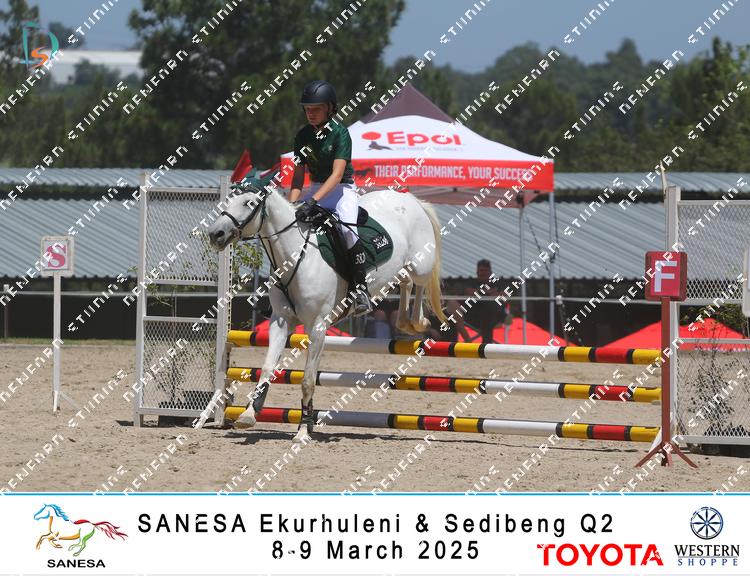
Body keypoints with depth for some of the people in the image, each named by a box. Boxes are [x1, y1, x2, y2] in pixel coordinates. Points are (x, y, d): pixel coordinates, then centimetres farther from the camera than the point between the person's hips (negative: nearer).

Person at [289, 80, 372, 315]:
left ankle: (360, 287, -24)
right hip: (316, 188, 6)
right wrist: (291, 204, -10)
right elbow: (299, 175, 6)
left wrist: (314, 200, -34)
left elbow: (337, 174, -23)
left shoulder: (340, 133, -14)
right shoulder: (303, 136, 3)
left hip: (342, 189, -6)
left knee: (347, 229, -31)